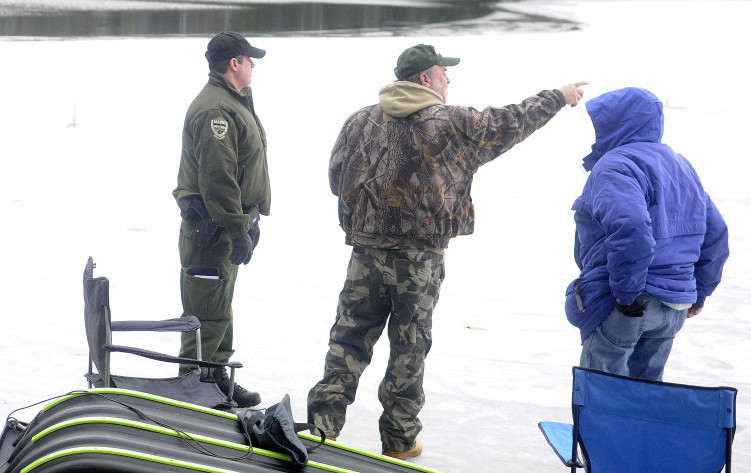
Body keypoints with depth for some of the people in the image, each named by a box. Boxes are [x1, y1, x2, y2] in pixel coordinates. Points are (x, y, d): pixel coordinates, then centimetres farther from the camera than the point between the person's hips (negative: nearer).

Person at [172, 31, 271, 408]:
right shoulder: (215, 109, -18)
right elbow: (216, 178, -25)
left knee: (219, 310, 19)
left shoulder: (233, 103, 18)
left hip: (226, 225, 11)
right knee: (209, 314, -7)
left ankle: (215, 377, 29)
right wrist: (237, 230, -24)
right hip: (212, 230, -11)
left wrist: (247, 221, 25)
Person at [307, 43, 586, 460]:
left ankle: (323, 422, 4)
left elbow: (336, 177, 8)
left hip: (366, 250, 3)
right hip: (419, 255, -3)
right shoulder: (451, 123, -8)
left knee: (350, 336, 9)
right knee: (410, 344, 7)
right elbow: (509, 123, 1)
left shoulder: (361, 121, 3)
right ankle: (399, 438, 14)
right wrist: (559, 97, 14)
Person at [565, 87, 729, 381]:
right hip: (674, 310, 9)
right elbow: (715, 233, 21)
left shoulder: (614, 165, -11)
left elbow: (630, 228, -28)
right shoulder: (680, 165, 19)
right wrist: (698, 294, 24)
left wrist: (627, 295, -22)